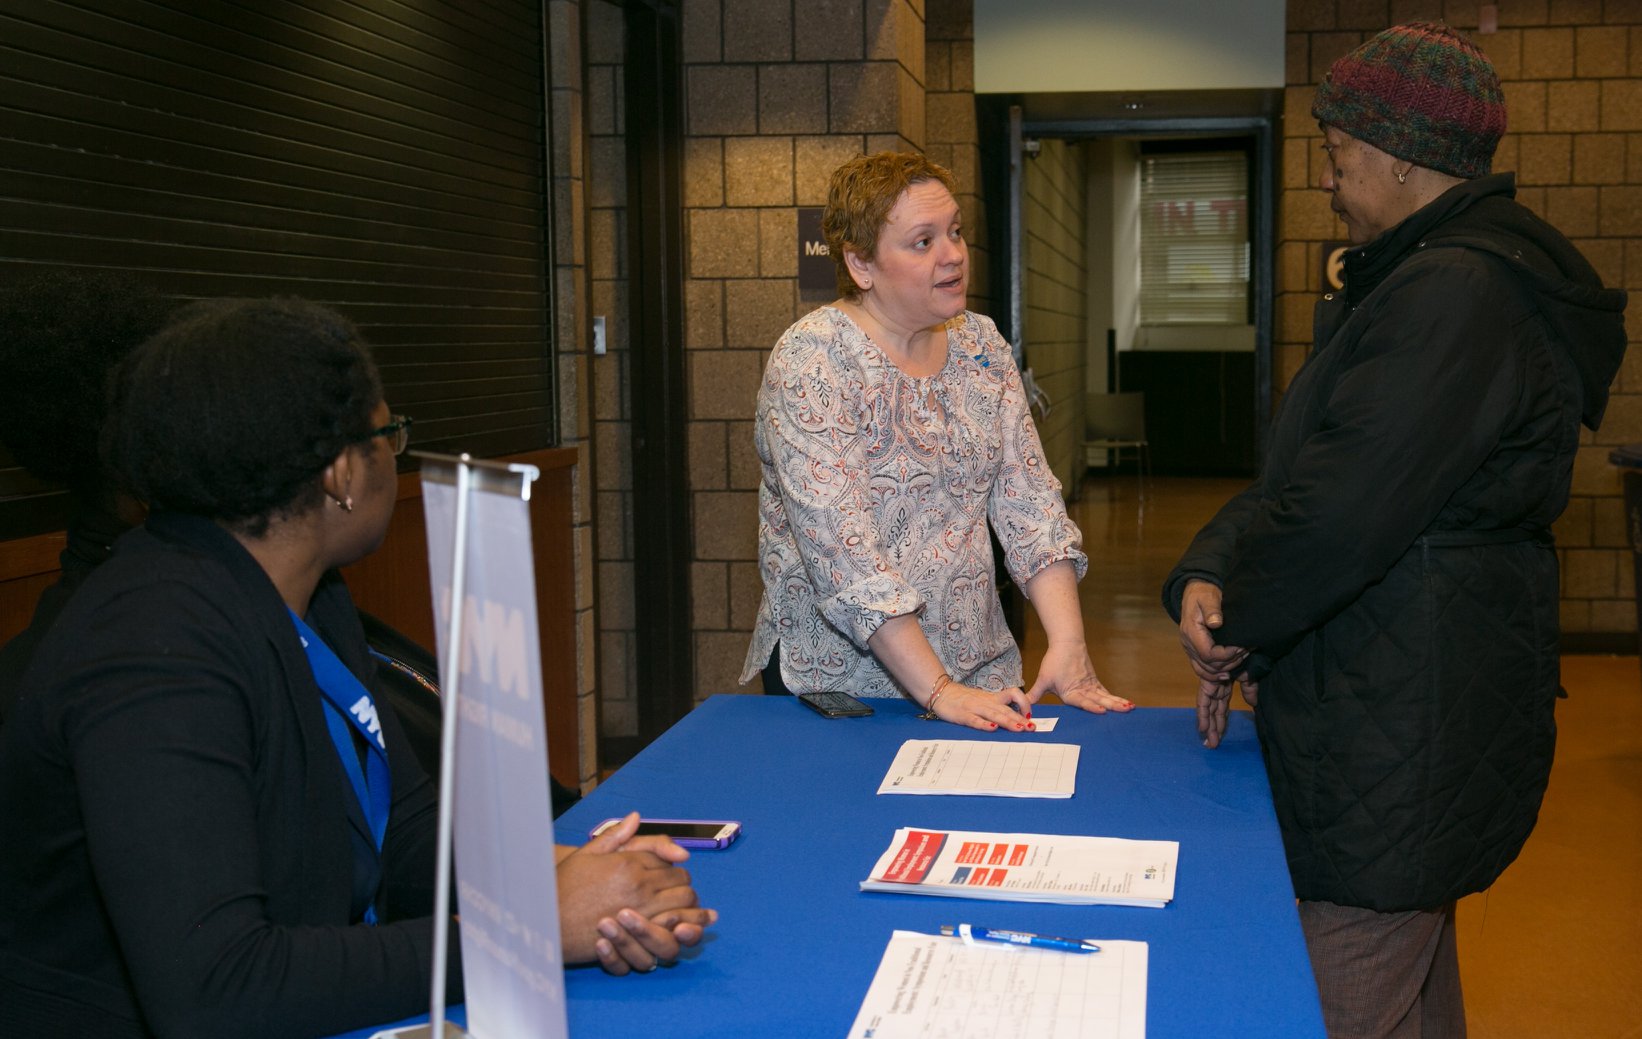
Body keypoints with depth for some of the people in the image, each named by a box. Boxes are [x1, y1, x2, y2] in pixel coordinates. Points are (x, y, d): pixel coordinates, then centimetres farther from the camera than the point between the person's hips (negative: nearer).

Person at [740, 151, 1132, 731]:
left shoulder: (981, 345, 7)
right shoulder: (811, 363, -13)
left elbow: (1030, 503, 3)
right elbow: (843, 550, -20)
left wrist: (1068, 645, -11)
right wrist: (936, 691, -24)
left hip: (980, 668, 5)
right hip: (842, 679, -4)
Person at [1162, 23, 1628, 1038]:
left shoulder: (1456, 296, -21)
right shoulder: (1429, 278, 15)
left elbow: (1343, 513, -25)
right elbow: (1306, 470, 12)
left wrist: (1233, 628, -8)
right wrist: (1209, 574, -4)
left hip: (1399, 743, -11)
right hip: (1418, 718, 11)